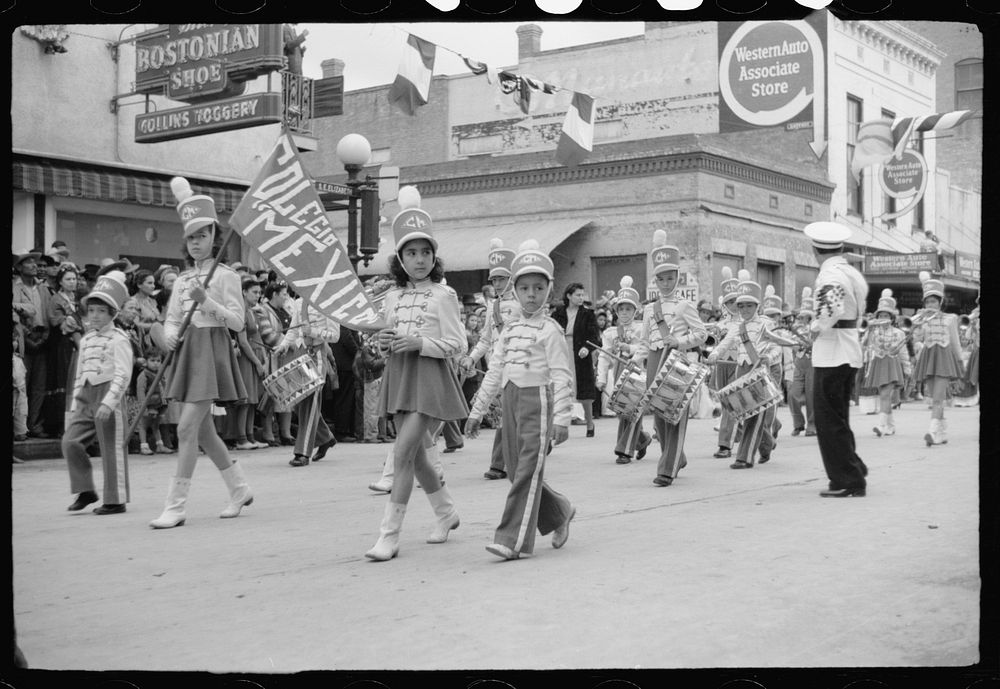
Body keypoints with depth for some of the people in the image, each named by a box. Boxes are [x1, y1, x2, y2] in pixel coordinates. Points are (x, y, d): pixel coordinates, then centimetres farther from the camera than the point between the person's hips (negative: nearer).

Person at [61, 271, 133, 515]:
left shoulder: (118, 339, -9)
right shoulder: (86, 339, 15)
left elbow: (123, 374, -17)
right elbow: (80, 373, 20)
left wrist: (109, 401, -25)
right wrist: (75, 402, 16)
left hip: (108, 392, -7)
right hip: (86, 395, 7)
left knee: (112, 448, -1)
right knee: (70, 441, -2)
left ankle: (116, 500, 7)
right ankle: (86, 490, 12)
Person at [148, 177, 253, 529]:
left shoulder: (225, 275, -4)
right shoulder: (183, 279, 14)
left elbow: (238, 321, -9)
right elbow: (170, 319, 17)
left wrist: (206, 300, -20)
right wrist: (170, 334, -5)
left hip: (212, 350, -7)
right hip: (187, 351, 7)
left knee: (187, 427, -12)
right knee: (202, 430, 12)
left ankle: (176, 506, -8)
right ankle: (239, 488, 28)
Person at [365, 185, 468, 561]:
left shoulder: (442, 295, -5)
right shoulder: (392, 298, 11)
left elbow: (457, 344, -8)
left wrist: (419, 343, -18)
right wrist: (384, 344, -3)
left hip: (430, 375, -6)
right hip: (399, 375, 7)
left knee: (403, 452, -13)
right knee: (415, 454, 13)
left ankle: (389, 535, -8)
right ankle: (446, 512, 36)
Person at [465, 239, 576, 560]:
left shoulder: (550, 330, -4)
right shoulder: (509, 329, 14)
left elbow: (562, 376, -9)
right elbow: (494, 372, 17)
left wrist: (562, 419, -16)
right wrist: (476, 411, 16)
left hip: (537, 399, -7)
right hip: (510, 401, 7)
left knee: (528, 470, -9)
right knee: (515, 469, 8)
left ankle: (514, 539, -8)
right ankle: (560, 512, 30)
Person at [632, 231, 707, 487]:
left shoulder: (684, 305, 1)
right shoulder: (649, 309, 14)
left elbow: (702, 333, 0)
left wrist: (679, 341, -12)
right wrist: (634, 362, 6)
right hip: (655, 362, 5)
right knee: (658, 413, 7)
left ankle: (668, 469, -7)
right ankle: (677, 459, 26)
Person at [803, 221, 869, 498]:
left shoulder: (829, 274, -15)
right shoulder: (853, 273, 13)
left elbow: (834, 309, -32)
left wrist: (817, 327, -14)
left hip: (831, 353, -9)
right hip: (851, 352, 9)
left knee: (829, 420, -2)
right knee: (839, 417, 19)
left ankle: (848, 481, 1)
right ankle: (854, 473, 24)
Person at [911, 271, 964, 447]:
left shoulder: (950, 319, 7)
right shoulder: (922, 319, 12)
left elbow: (955, 343, 12)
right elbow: (916, 340, 2)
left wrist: (960, 362, 13)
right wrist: (918, 323, -9)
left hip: (944, 357, -3)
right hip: (927, 358, 3)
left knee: (938, 397, -15)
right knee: (935, 398, 6)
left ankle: (934, 431, -24)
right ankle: (942, 432, 16)